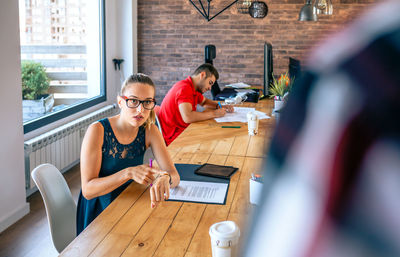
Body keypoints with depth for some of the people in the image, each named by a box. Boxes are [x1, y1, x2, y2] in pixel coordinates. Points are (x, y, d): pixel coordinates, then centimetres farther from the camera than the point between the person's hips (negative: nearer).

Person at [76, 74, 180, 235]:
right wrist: (129, 173, -34)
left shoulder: (149, 131, -3)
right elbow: (88, 190, -20)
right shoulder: (97, 131, -17)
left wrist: (165, 179, -34)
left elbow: (174, 176, -9)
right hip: (98, 216, -5)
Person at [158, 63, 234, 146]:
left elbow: (204, 101, 30)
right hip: (173, 138, -10)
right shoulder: (184, 88, -20)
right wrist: (214, 113, -23)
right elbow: (187, 117, -35)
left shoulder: (193, 88, 11)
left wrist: (220, 106, 8)